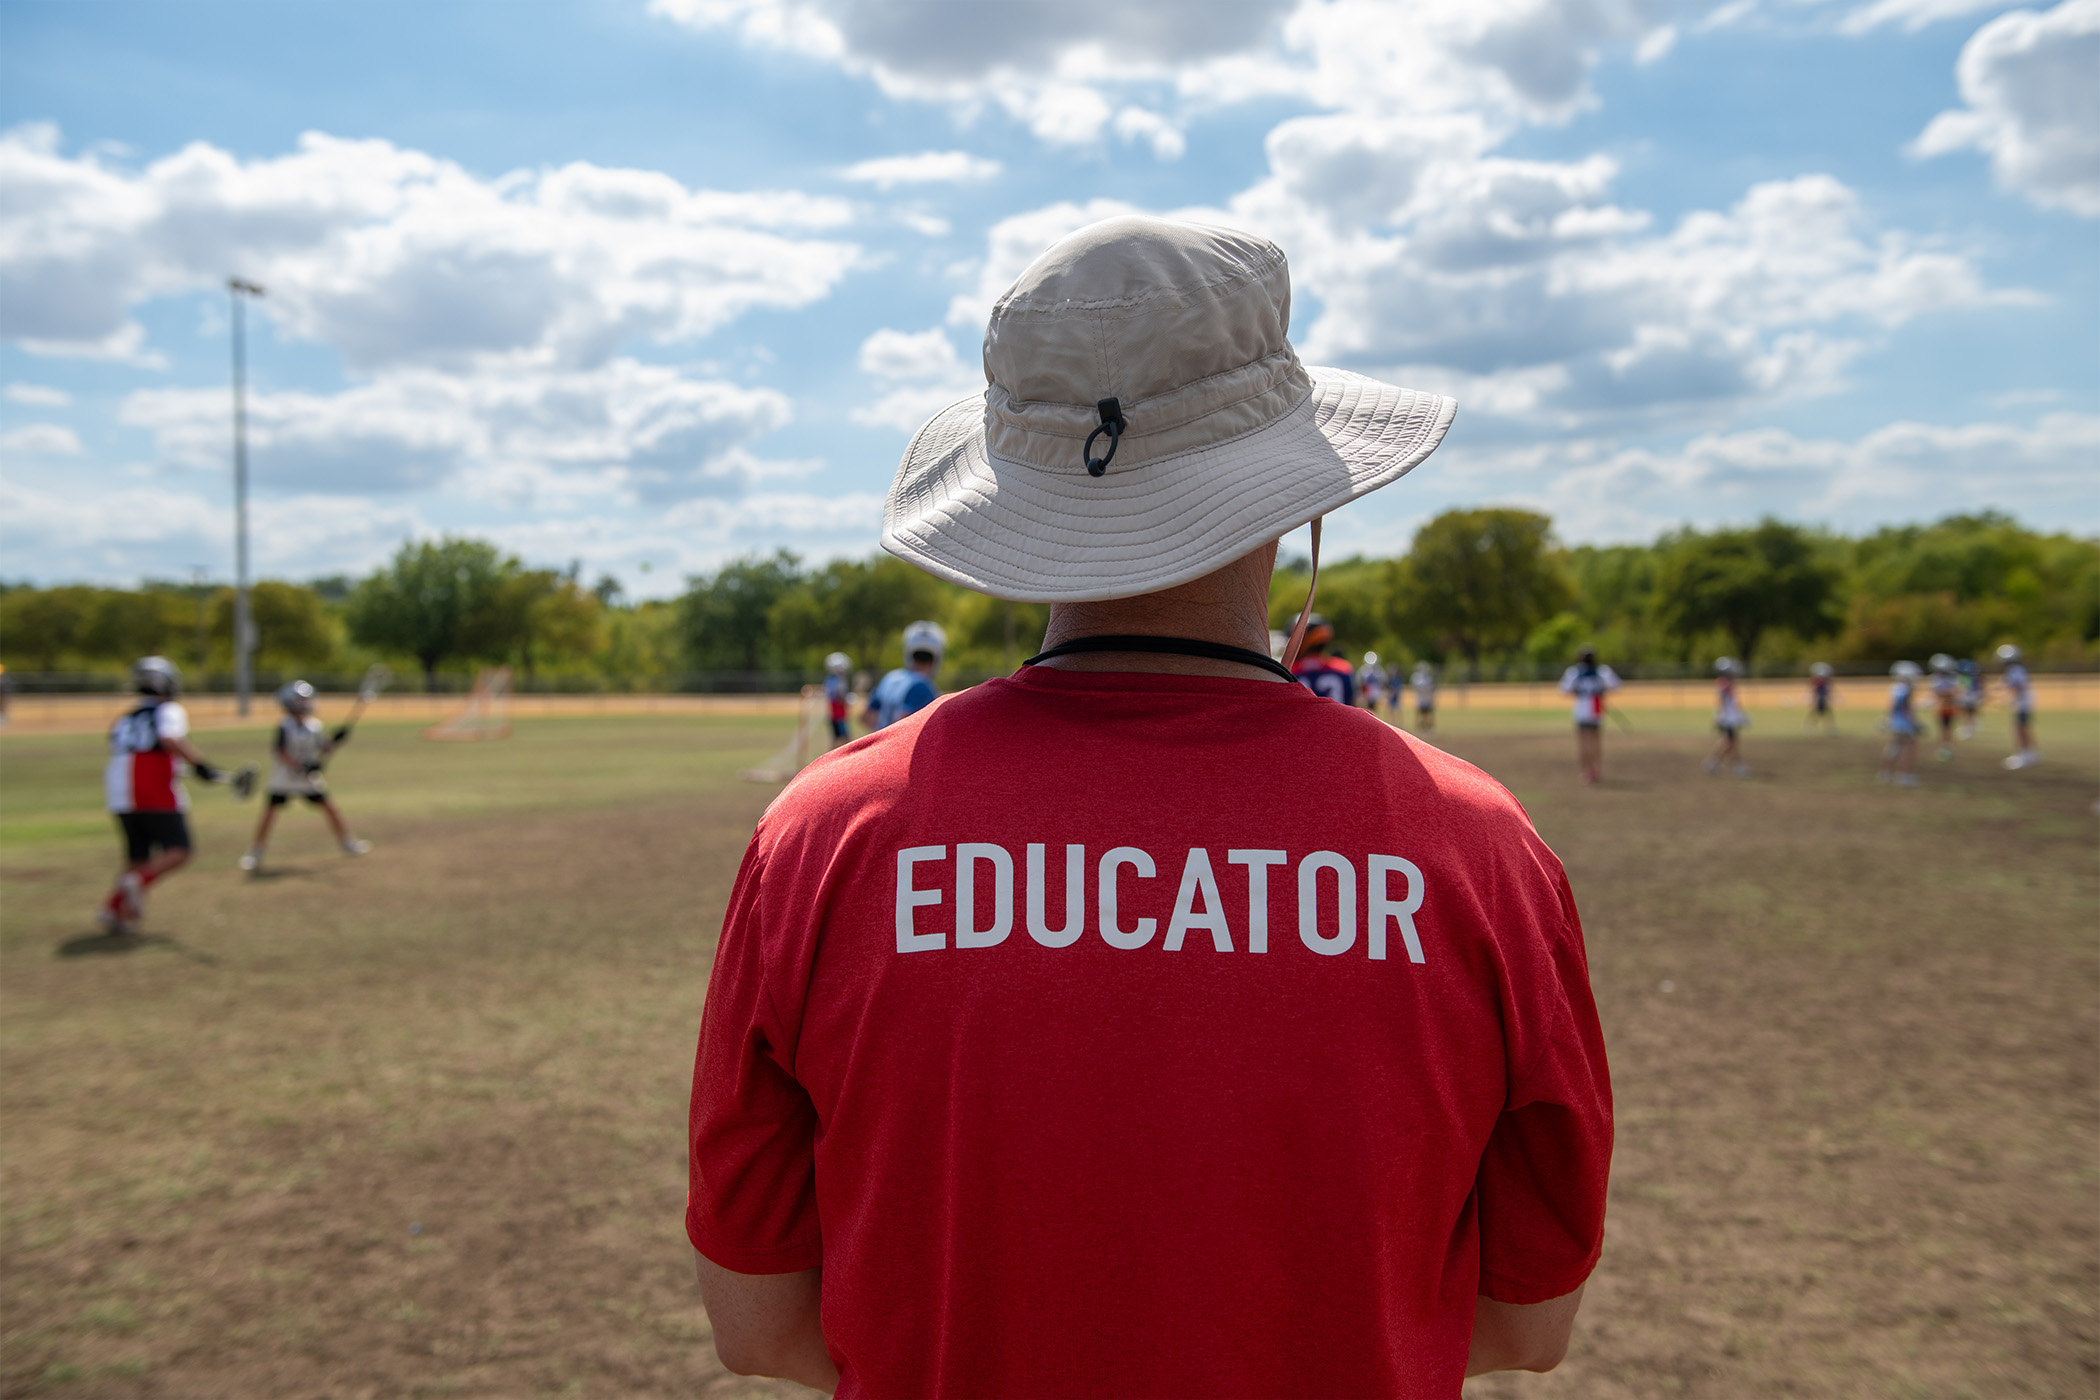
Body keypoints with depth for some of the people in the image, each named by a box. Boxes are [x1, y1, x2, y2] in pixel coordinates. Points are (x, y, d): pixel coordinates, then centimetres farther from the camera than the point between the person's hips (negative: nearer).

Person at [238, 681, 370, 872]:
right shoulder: (284, 727, -14)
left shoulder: (315, 725, 2)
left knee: (329, 807, 2)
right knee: (269, 812, -10)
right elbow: (279, 751, -22)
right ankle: (255, 852, 4)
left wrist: (336, 740, -13)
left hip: (309, 780, 4)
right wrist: (300, 766, -33)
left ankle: (345, 842, 19)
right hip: (283, 778, -4)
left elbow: (325, 749, 6)